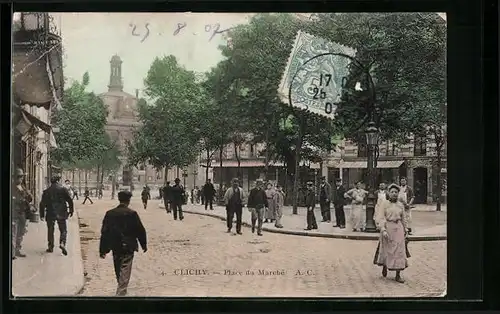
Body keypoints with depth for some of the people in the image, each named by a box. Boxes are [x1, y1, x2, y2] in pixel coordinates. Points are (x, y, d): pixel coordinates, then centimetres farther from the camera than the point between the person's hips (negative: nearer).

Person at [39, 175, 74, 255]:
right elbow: (70, 200, -3)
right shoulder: (63, 189, -1)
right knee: (63, 230, 5)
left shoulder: (46, 191, 5)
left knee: (50, 230, 12)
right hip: (61, 214, -1)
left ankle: (50, 247, 13)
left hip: (50, 213, 2)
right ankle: (62, 243, -17)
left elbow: (42, 203, 5)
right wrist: (71, 211, 6)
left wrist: (42, 215, 11)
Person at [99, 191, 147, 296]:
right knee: (125, 273, -2)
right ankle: (121, 293, -12)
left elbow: (104, 233, 0)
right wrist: (144, 245, 8)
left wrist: (102, 250, 4)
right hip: (128, 247, -4)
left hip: (115, 247, 4)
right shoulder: (132, 213, -10)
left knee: (118, 272, 19)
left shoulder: (110, 213, 0)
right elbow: (140, 230, -6)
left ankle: (121, 290, 36)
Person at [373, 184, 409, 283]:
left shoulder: (401, 205, 9)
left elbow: (404, 219, 15)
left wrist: (406, 230, 12)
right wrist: (383, 230, -19)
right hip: (387, 228, -3)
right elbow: (381, 218, -9)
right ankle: (384, 267, 36)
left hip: (398, 228, 3)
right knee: (386, 250, 8)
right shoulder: (384, 204, -3)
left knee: (399, 251, -2)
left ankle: (398, 275, 2)